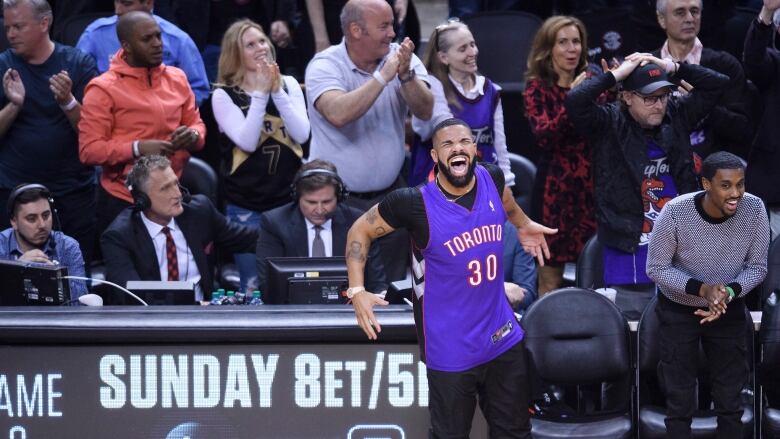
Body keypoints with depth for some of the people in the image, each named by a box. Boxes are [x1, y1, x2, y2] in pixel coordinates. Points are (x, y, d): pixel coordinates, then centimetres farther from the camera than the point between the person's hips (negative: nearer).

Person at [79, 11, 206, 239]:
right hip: (123, 202, -5)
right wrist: (138, 149, -24)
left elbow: (196, 123, 17)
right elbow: (88, 150, -13)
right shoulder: (103, 89, -9)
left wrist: (193, 135, -8)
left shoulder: (177, 78, 9)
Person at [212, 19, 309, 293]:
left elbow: (301, 134, -7)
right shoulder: (224, 95, -3)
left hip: (290, 200, 3)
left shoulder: (289, 84, 5)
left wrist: (277, 92, -14)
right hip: (247, 206, -2)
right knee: (254, 288, 1)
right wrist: (260, 93, -17)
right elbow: (247, 142, -15)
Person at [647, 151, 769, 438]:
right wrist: (702, 288, -32)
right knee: (680, 401, 5)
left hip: (730, 310, 2)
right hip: (678, 310, -2)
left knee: (730, 400, 10)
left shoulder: (754, 209, -22)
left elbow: (757, 267, -10)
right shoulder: (675, 213, -29)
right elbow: (656, 268, -18)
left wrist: (729, 291, -30)